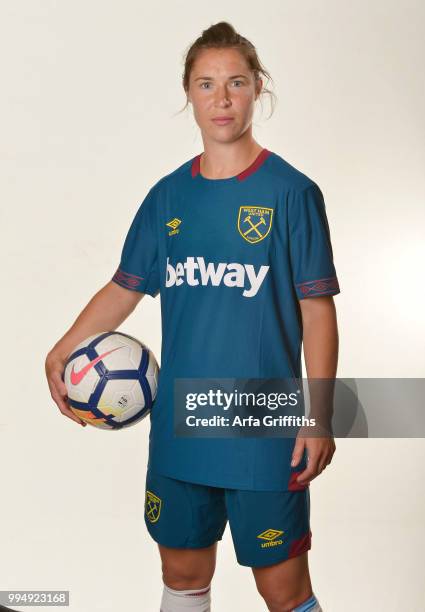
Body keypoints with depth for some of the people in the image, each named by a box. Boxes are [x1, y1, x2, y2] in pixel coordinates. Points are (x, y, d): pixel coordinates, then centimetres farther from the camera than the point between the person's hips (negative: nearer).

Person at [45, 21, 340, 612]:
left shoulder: (291, 192, -7)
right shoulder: (168, 196, 6)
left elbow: (317, 310, -7)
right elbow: (125, 288, 12)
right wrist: (62, 350, -2)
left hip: (265, 434, -4)